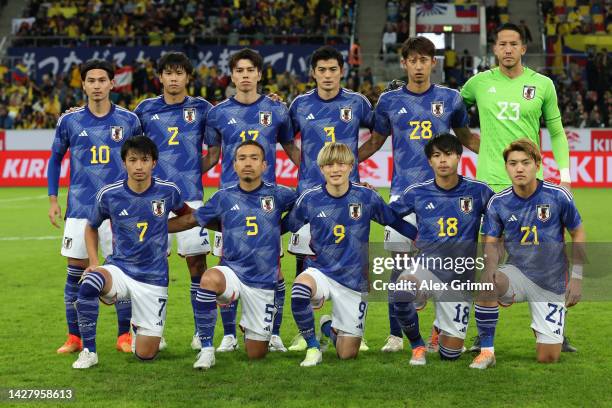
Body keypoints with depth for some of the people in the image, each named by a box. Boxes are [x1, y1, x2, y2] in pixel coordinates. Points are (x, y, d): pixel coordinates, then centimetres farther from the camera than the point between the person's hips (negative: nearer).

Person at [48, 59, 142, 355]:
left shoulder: (128, 120, 2)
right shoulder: (69, 121, 3)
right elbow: (55, 158, 14)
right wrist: (52, 200, 8)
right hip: (79, 207, 1)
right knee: (76, 271, 2)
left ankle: (124, 335, 11)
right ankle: (74, 337, 12)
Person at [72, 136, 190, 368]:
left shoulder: (168, 191, -6)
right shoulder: (108, 195, -6)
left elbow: (186, 214, 18)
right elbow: (91, 227, 12)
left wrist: (160, 228, 6)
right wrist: (94, 262, 1)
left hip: (153, 278, 0)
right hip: (119, 269, 0)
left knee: (145, 355, -2)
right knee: (89, 284, -37)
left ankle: (139, 325, 36)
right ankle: (89, 351, -17)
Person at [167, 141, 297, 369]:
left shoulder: (277, 195, 1)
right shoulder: (224, 198, 3)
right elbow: (190, 220, 15)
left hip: (263, 282, 1)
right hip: (232, 272, 0)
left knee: (256, 354, 4)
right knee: (209, 279, -39)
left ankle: (248, 326, 42)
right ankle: (206, 349, -23)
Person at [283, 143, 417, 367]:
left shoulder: (367, 197, -7)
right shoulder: (309, 199, -6)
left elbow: (395, 221, 7)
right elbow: (284, 226, 8)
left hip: (354, 280, 1)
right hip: (320, 271, 0)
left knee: (347, 353, 1)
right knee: (301, 287, -39)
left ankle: (329, 326, 39)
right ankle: (313, 347, -13)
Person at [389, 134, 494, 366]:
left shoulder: (478, 191, -3)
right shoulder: (417, 193, -1)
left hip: (461, 279, 1)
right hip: (427, 268, 0)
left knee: (451, 354, 2)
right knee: (403, 291, -37)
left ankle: (440, 325, 39)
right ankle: (417, 345, -8)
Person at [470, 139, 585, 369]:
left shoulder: (558, 196, -11)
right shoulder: (498, 203, -7)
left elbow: (578, 234, 1)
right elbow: (491, 242, -1)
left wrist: (576, 277, -4)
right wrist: (490, 266, -24)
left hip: (552, 283, -1)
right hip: (517, 271, 1)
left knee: (548, 358, -5)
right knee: (486, 283, -36)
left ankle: (542, 328, 33)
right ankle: (486, 351, -18)